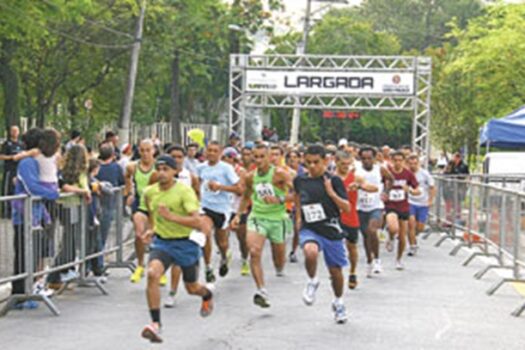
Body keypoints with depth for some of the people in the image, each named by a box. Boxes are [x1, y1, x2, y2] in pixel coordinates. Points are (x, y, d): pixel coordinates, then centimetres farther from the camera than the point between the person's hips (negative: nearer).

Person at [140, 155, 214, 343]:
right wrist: (152, 229, 9)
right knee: (152, 274, -27)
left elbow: (197, 222, -28)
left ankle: (207, 294, 54)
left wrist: (171, 216, -36)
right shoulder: (149, 192, -2)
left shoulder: (185, 191, -19)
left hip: (186, 243, -3)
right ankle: (155, 324, -22)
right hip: (162, 242, 3)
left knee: (192, 288, 14)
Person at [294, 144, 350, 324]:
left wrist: (331, 193, -26)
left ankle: (338, 302, 39)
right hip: (309, 229, 1)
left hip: (331, 230, 0)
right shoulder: (300, 180, 0)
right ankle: (312, 281, -3)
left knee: (335, 270, 11)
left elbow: (347, 208, -12)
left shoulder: (333, 180, -9)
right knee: (310, 252, -33)